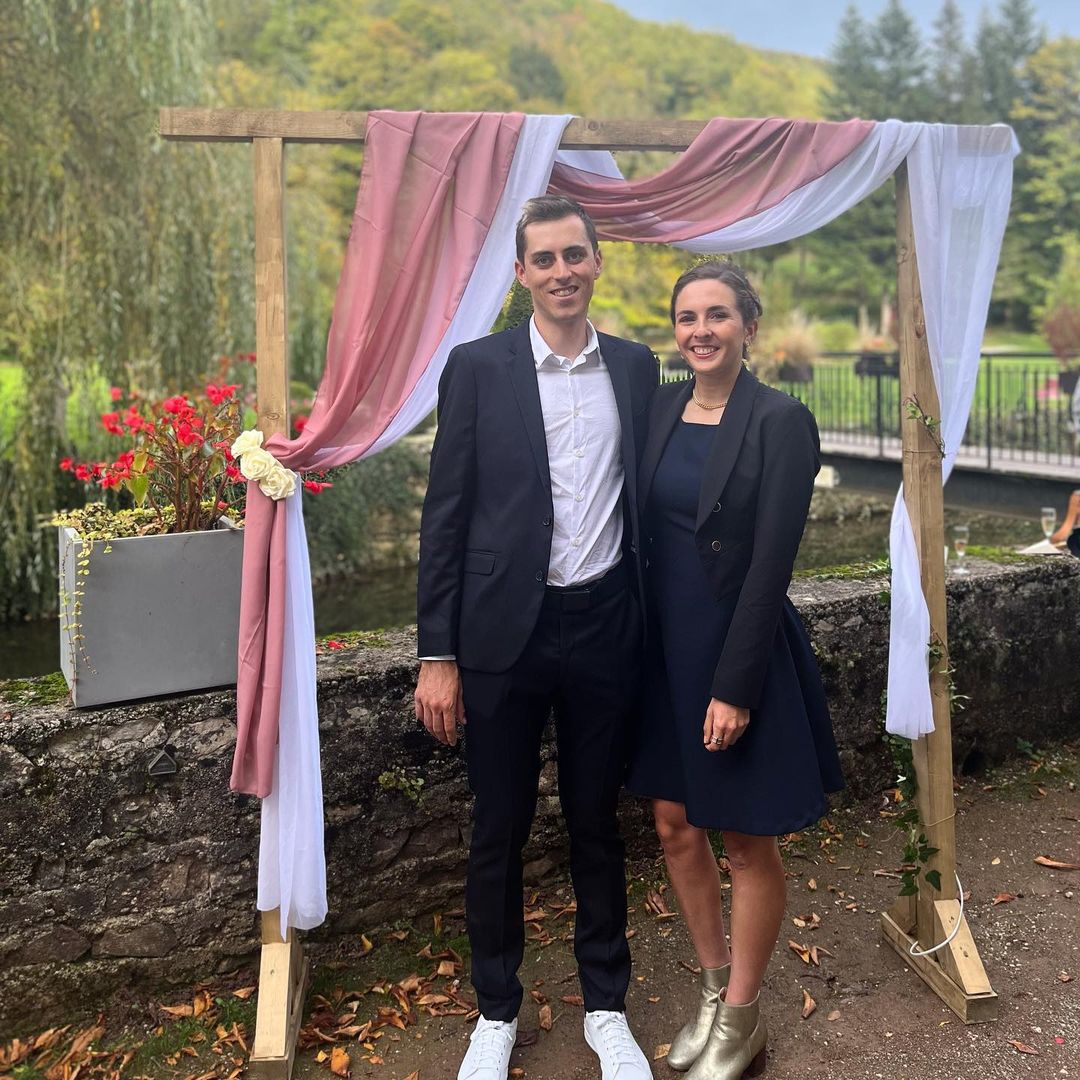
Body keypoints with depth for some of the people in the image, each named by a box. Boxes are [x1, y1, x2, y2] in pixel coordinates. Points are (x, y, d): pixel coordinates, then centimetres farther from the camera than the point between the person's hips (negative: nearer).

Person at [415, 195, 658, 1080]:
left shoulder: (635, 367, 6)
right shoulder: (478, 367, -3)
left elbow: (643, 500, 9)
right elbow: (446, 514, -4)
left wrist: (651, 628, 6)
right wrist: (437, 654, -7)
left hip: (604, 629, 2)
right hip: (504, 632, -2)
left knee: (598, 824, 15)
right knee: (499, 832, 11)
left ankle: (606, 1007, 33)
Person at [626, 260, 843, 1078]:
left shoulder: (781, 421, -13)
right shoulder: (659, 408, 4)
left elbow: (771, 564, -16)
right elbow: (640, 530, 8)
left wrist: (735, 686, -17)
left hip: (739, 649, -6)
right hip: (664, 647, 6)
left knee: (748, 841, 9)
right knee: (676, 826, 16)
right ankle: (714, 988, 37)